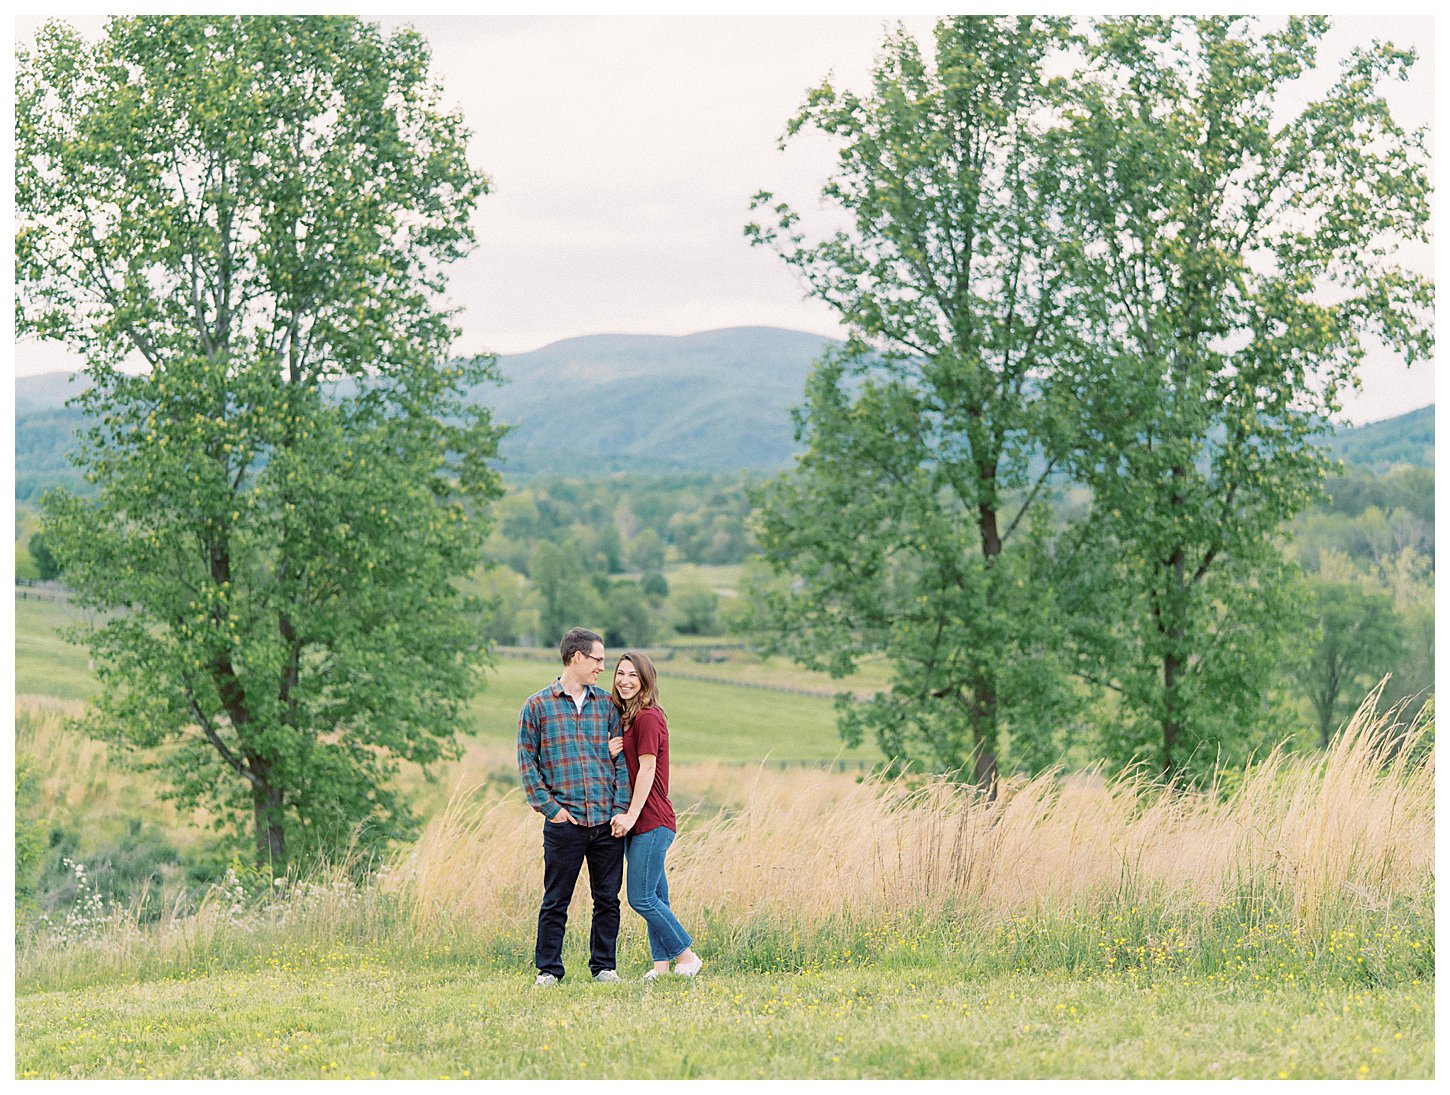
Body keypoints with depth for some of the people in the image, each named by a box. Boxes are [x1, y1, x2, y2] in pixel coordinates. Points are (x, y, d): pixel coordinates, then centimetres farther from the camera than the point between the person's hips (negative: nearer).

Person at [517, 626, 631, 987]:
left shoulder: (606, 704, 12)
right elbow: (527, 762, 2)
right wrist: (549, 807, -6)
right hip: (565, 822, -3)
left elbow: (621, 759, 12)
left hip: (607, 821, 3)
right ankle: (548, 968, 10)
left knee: (607, 899, 6)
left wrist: (621, 808, 1)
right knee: (556, 900, 1)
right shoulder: (537, 706, 3)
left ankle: (603, 966, 17)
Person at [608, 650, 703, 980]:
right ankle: (662, 965, 12)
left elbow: (647, 769, -16)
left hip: (652, 820, -9)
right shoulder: (625, 717, 17)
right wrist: (610, 753, -5)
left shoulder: (648, 718, -12)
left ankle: (686, 956, -2)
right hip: (639, 823, 9)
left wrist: (632, 814, -18)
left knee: (641, 898, -10)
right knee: (655, 898, 9)